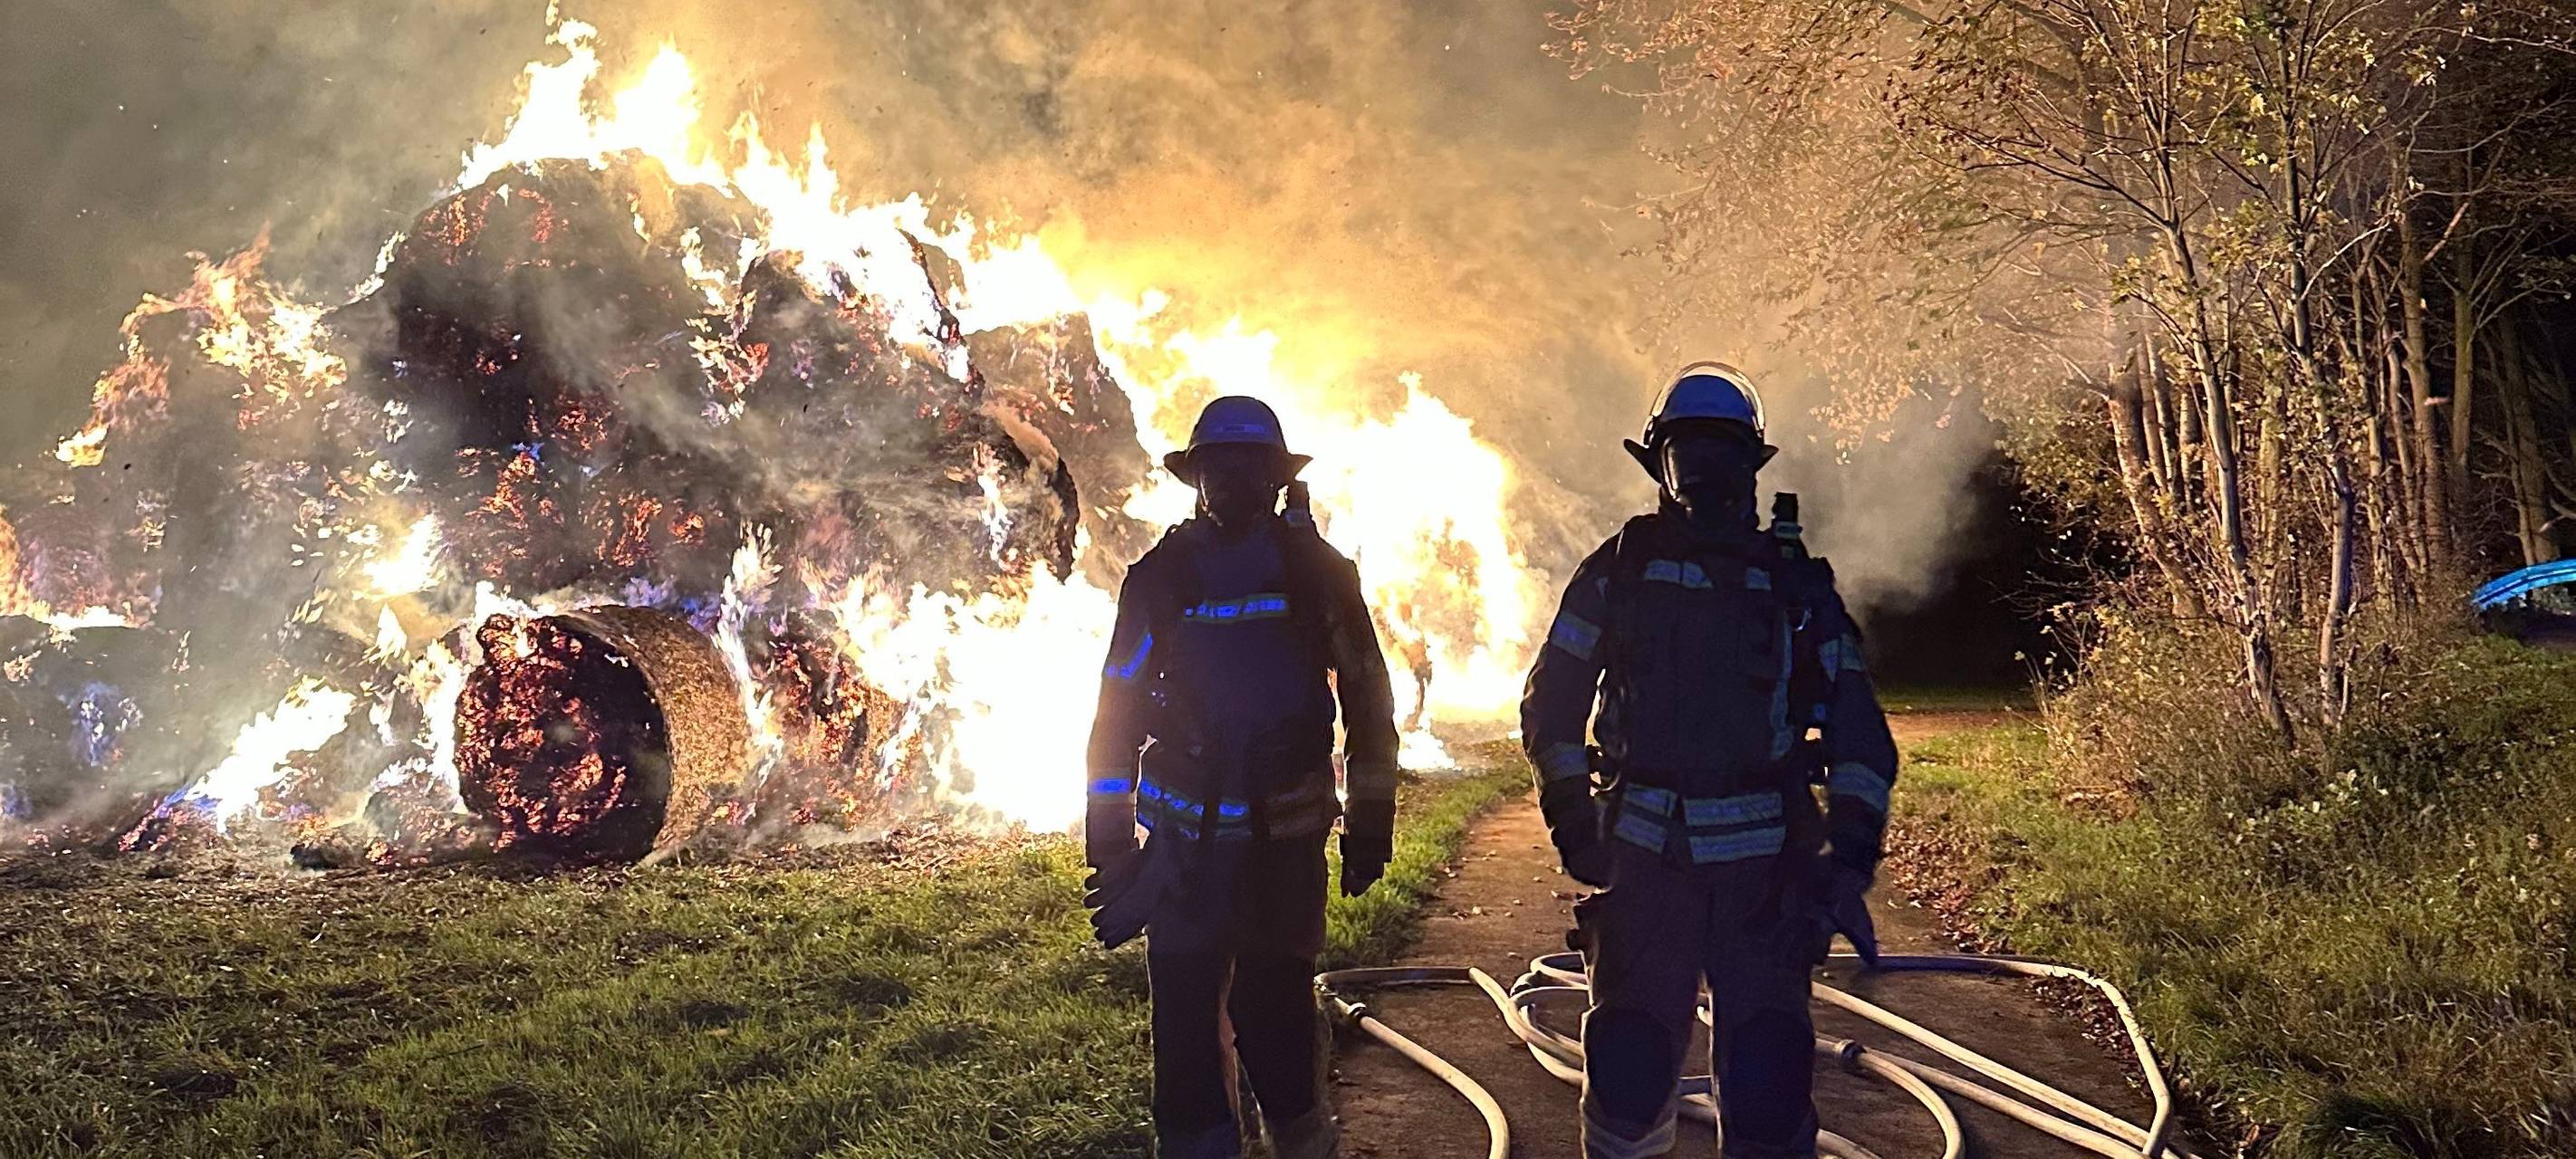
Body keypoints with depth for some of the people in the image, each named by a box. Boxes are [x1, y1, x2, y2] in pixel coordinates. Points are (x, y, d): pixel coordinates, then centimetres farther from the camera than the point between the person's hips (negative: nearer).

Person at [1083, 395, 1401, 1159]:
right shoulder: (1160, 578, 0)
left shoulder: (1317, 573, 0)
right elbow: (1118, 717, 2)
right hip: (1185, 838, 0)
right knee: (1186, 1009, 2)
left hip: (1290, 835, 0)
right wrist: (1110, 850, -2)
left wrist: (1369, 828, 5)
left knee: (1276, 999, 4)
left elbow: (1367, 701, 6)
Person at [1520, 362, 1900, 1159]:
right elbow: (1551, 703, 9)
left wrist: (1851, 855, -6)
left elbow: (1859, 731, 6)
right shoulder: (1619, 571, 6)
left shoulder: (1795, 583, 7)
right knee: (1631, 1064, 2)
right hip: (1644, 855, 0)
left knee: (1768, 1074, -3)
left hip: (1766, 865, 0)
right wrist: (1571, 813, -3)